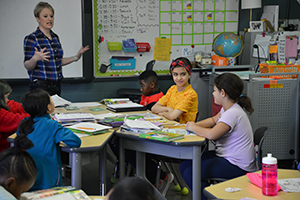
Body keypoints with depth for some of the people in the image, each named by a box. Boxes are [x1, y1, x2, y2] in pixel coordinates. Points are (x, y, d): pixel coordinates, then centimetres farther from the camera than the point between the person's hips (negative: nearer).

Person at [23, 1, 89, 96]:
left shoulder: (55, 37, 12)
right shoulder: (31, 38, -10)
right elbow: (28, 66, -12)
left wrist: (76, 57, 13)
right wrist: (35, 59, -32)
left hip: (56, 86, 7)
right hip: (41, 86, -7)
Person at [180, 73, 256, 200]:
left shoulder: (232, 113, -23)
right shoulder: (227, 109, 9)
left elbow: (211, 134, -33)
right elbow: (214, 120, 26)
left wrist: (193, 128, -14)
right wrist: (195, 124, 8)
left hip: (238, 166, -10)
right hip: (226, 156, 10)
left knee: (190, 174, -19)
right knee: (185, 166, 7)